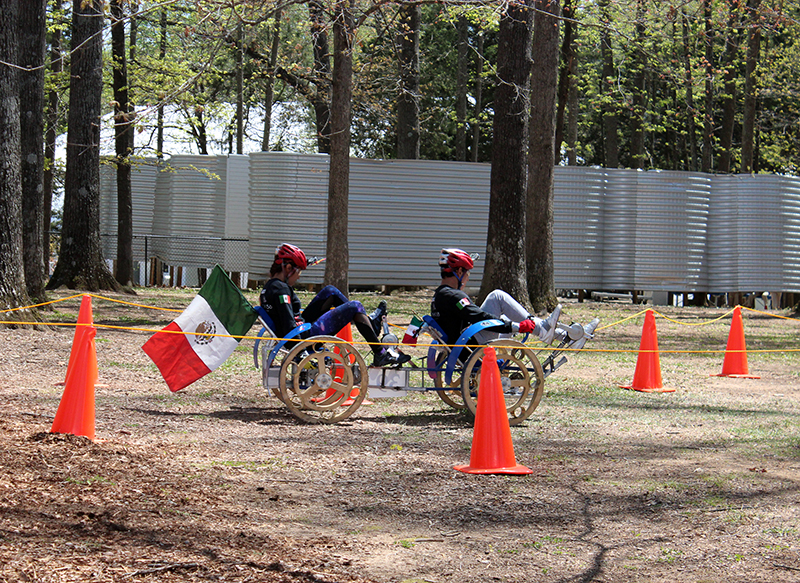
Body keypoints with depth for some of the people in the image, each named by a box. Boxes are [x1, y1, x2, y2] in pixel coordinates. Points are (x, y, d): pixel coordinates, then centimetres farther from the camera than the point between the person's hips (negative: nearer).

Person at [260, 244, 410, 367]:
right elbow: (289, 327, -28)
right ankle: (381, 354, 1)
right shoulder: (281, 290, -22)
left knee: (330, 291, 19)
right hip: (304, 336, -11)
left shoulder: (269, 286, 8)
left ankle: (367, 320, 30)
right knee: (355, 306, -3)